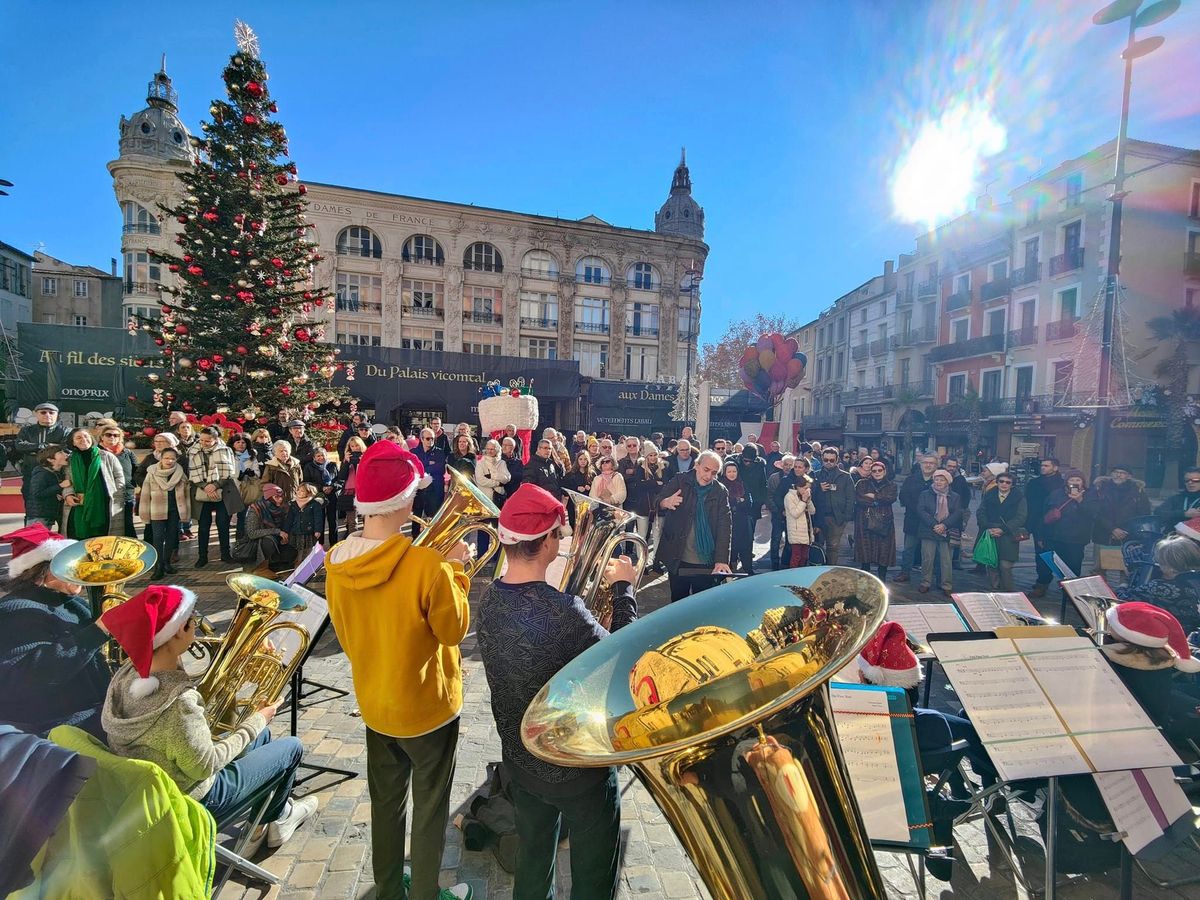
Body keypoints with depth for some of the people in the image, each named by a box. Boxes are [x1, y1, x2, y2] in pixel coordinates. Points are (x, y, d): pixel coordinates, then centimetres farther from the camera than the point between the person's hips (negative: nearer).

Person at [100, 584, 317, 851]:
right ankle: (277, 815, 37)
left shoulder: (128, 674, -13)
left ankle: (274, 809, 41)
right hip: (190, 803, -8)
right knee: (292, 747, 10)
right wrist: (256, 721, -16)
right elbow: (205, 766, -26)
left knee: (262, 736, 25)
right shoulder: (178, 701, -38)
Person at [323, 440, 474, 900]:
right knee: (430, 807, 17)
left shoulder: (337, 561, -11)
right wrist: (455, 570, -10)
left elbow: (344, 635, 2)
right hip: (426, 705, -6)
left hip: (373, 702, 6)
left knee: (386, 801, 26)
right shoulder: (427, 566, -31)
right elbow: (454, 629, -17)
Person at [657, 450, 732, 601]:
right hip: (677, 560, 0)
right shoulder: (678, 481, -2)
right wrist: (665, 503, -30)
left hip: (707, 563, 0)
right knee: (678, 602, 13)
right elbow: (657, 504, -4)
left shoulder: (720, 491, -1)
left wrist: (722, 559, -18)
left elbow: (725, 525, -7)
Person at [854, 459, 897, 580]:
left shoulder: (891, 485, 11)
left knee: (883, 551, 0)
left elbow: (891, 498, -11)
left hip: (884, 523, 1)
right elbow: (859, 499, -10)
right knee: (865, 551, 1)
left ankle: (882, 578, 15)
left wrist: (873, 496, -9)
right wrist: (879, 501, -9)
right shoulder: (863, 484, 8)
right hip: (865, 522, 0)